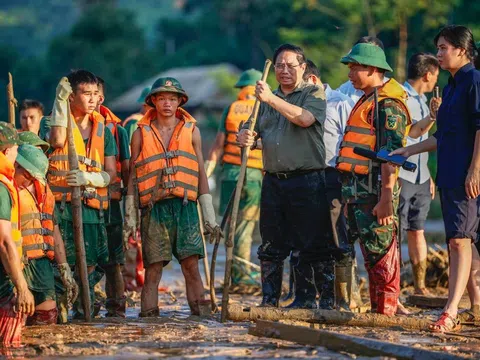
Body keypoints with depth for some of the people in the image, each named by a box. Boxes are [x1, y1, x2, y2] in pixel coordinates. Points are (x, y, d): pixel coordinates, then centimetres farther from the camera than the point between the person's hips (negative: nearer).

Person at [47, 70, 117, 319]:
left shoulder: (102, 128, 14)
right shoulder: (58, 121, 4)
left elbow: (111, 174, 9)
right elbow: (58, 140, -22)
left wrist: (88, 178, -11)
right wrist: (60, 101, -17)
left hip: (92, 205, 4)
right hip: (61, 203, -4)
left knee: (90, 263, 3)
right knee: (61, 262, -11)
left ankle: (83, 308, 16)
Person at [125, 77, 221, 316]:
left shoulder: (191, 131, 11)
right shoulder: (141, 134, 8)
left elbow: (201, 173, 14)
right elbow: (132, 177, 10)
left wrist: (209, 213, 9)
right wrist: (129, 217, 5)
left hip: (184, 206, 1)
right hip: (153, 207, -1)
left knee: (191, 266, -6)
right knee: (153, 270, -2)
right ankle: (148, 319, 2)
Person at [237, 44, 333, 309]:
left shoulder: (314, 94, 3)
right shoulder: (267, 101, 20)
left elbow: (304, 118, -17)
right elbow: (248, 132, 17)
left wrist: (271, 99, -24)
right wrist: (244, 137, -8)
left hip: (307, 181, -5)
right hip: (273, 181, 6)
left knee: (313, 246, -6)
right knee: (271, 247, 7)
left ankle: (327, 301, -2)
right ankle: (269, 301, 13)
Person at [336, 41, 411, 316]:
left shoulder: (388, 105, -12)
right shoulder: (367, 100, 19)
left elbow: (391, 154, -19)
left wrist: (386, 197, -24)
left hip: (375, 189, -10)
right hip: (358, 188, 10)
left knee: (380, 251, -7)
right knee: (370, 252, 13)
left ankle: (386, 311, -5)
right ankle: (378, 307, 19)